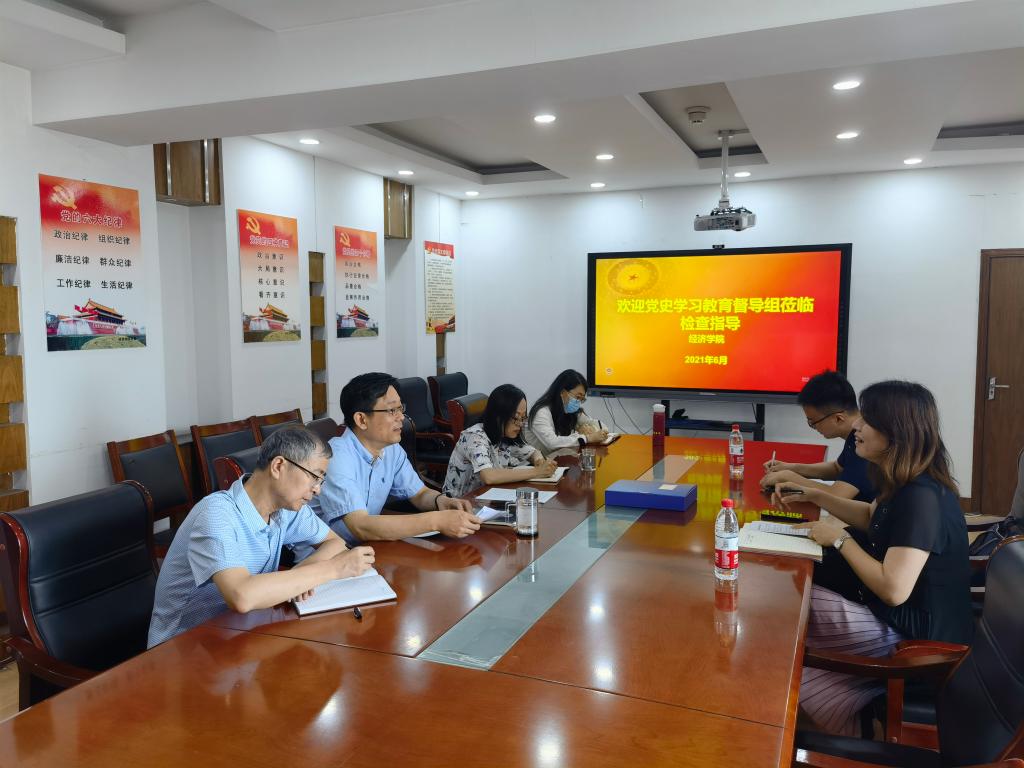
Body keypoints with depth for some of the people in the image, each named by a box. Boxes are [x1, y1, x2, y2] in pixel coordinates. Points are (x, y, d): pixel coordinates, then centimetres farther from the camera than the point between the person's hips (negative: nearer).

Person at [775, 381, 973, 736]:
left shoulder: (921, 497, -28)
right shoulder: (908, 486, 2)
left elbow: (893, 590, -33)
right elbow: (873, 517, 25)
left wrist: (841, 539, -19)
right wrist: (812, 495, 14)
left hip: (919, 641, -9)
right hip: (900, 620, 9)